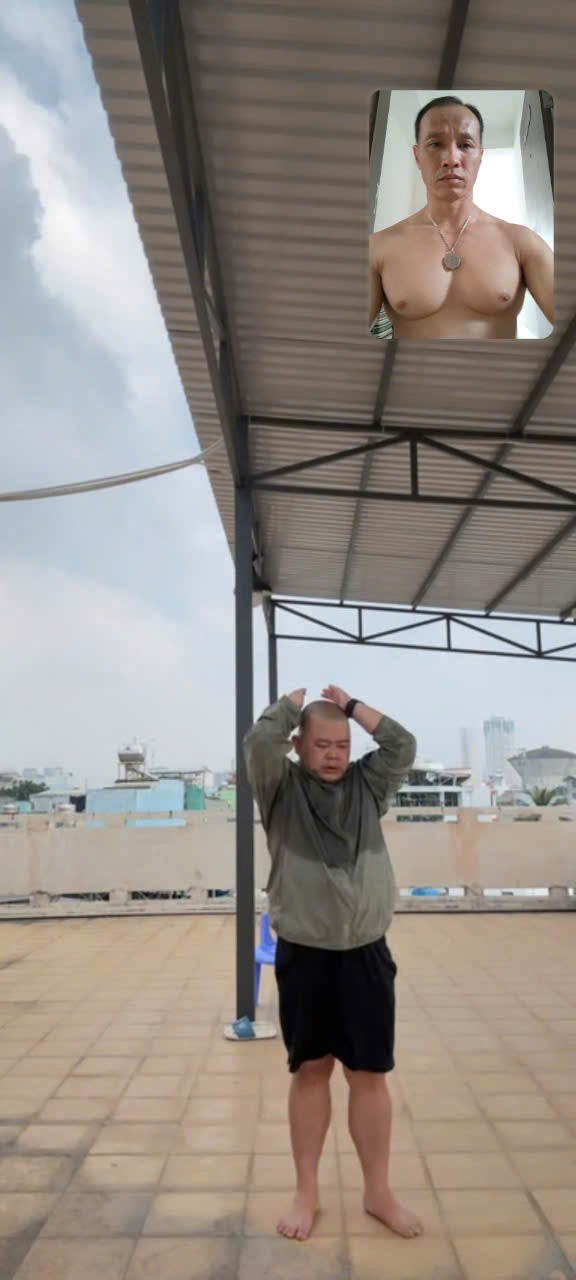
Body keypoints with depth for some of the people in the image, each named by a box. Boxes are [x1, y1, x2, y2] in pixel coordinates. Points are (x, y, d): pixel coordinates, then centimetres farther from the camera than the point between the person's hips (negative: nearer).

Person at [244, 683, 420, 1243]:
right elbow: (258, 740, -20)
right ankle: (306, 1192, 31)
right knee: (310, 1072, 13)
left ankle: (378, 1192, 30)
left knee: (370, 1075, 13)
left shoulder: (367, 785, 5)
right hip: (303, 958, -2)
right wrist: (291, 704, -3)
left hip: (366, 956, 2)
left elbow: (404, 745, -5)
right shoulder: (281, 788, -4)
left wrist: (352, 705, -1)